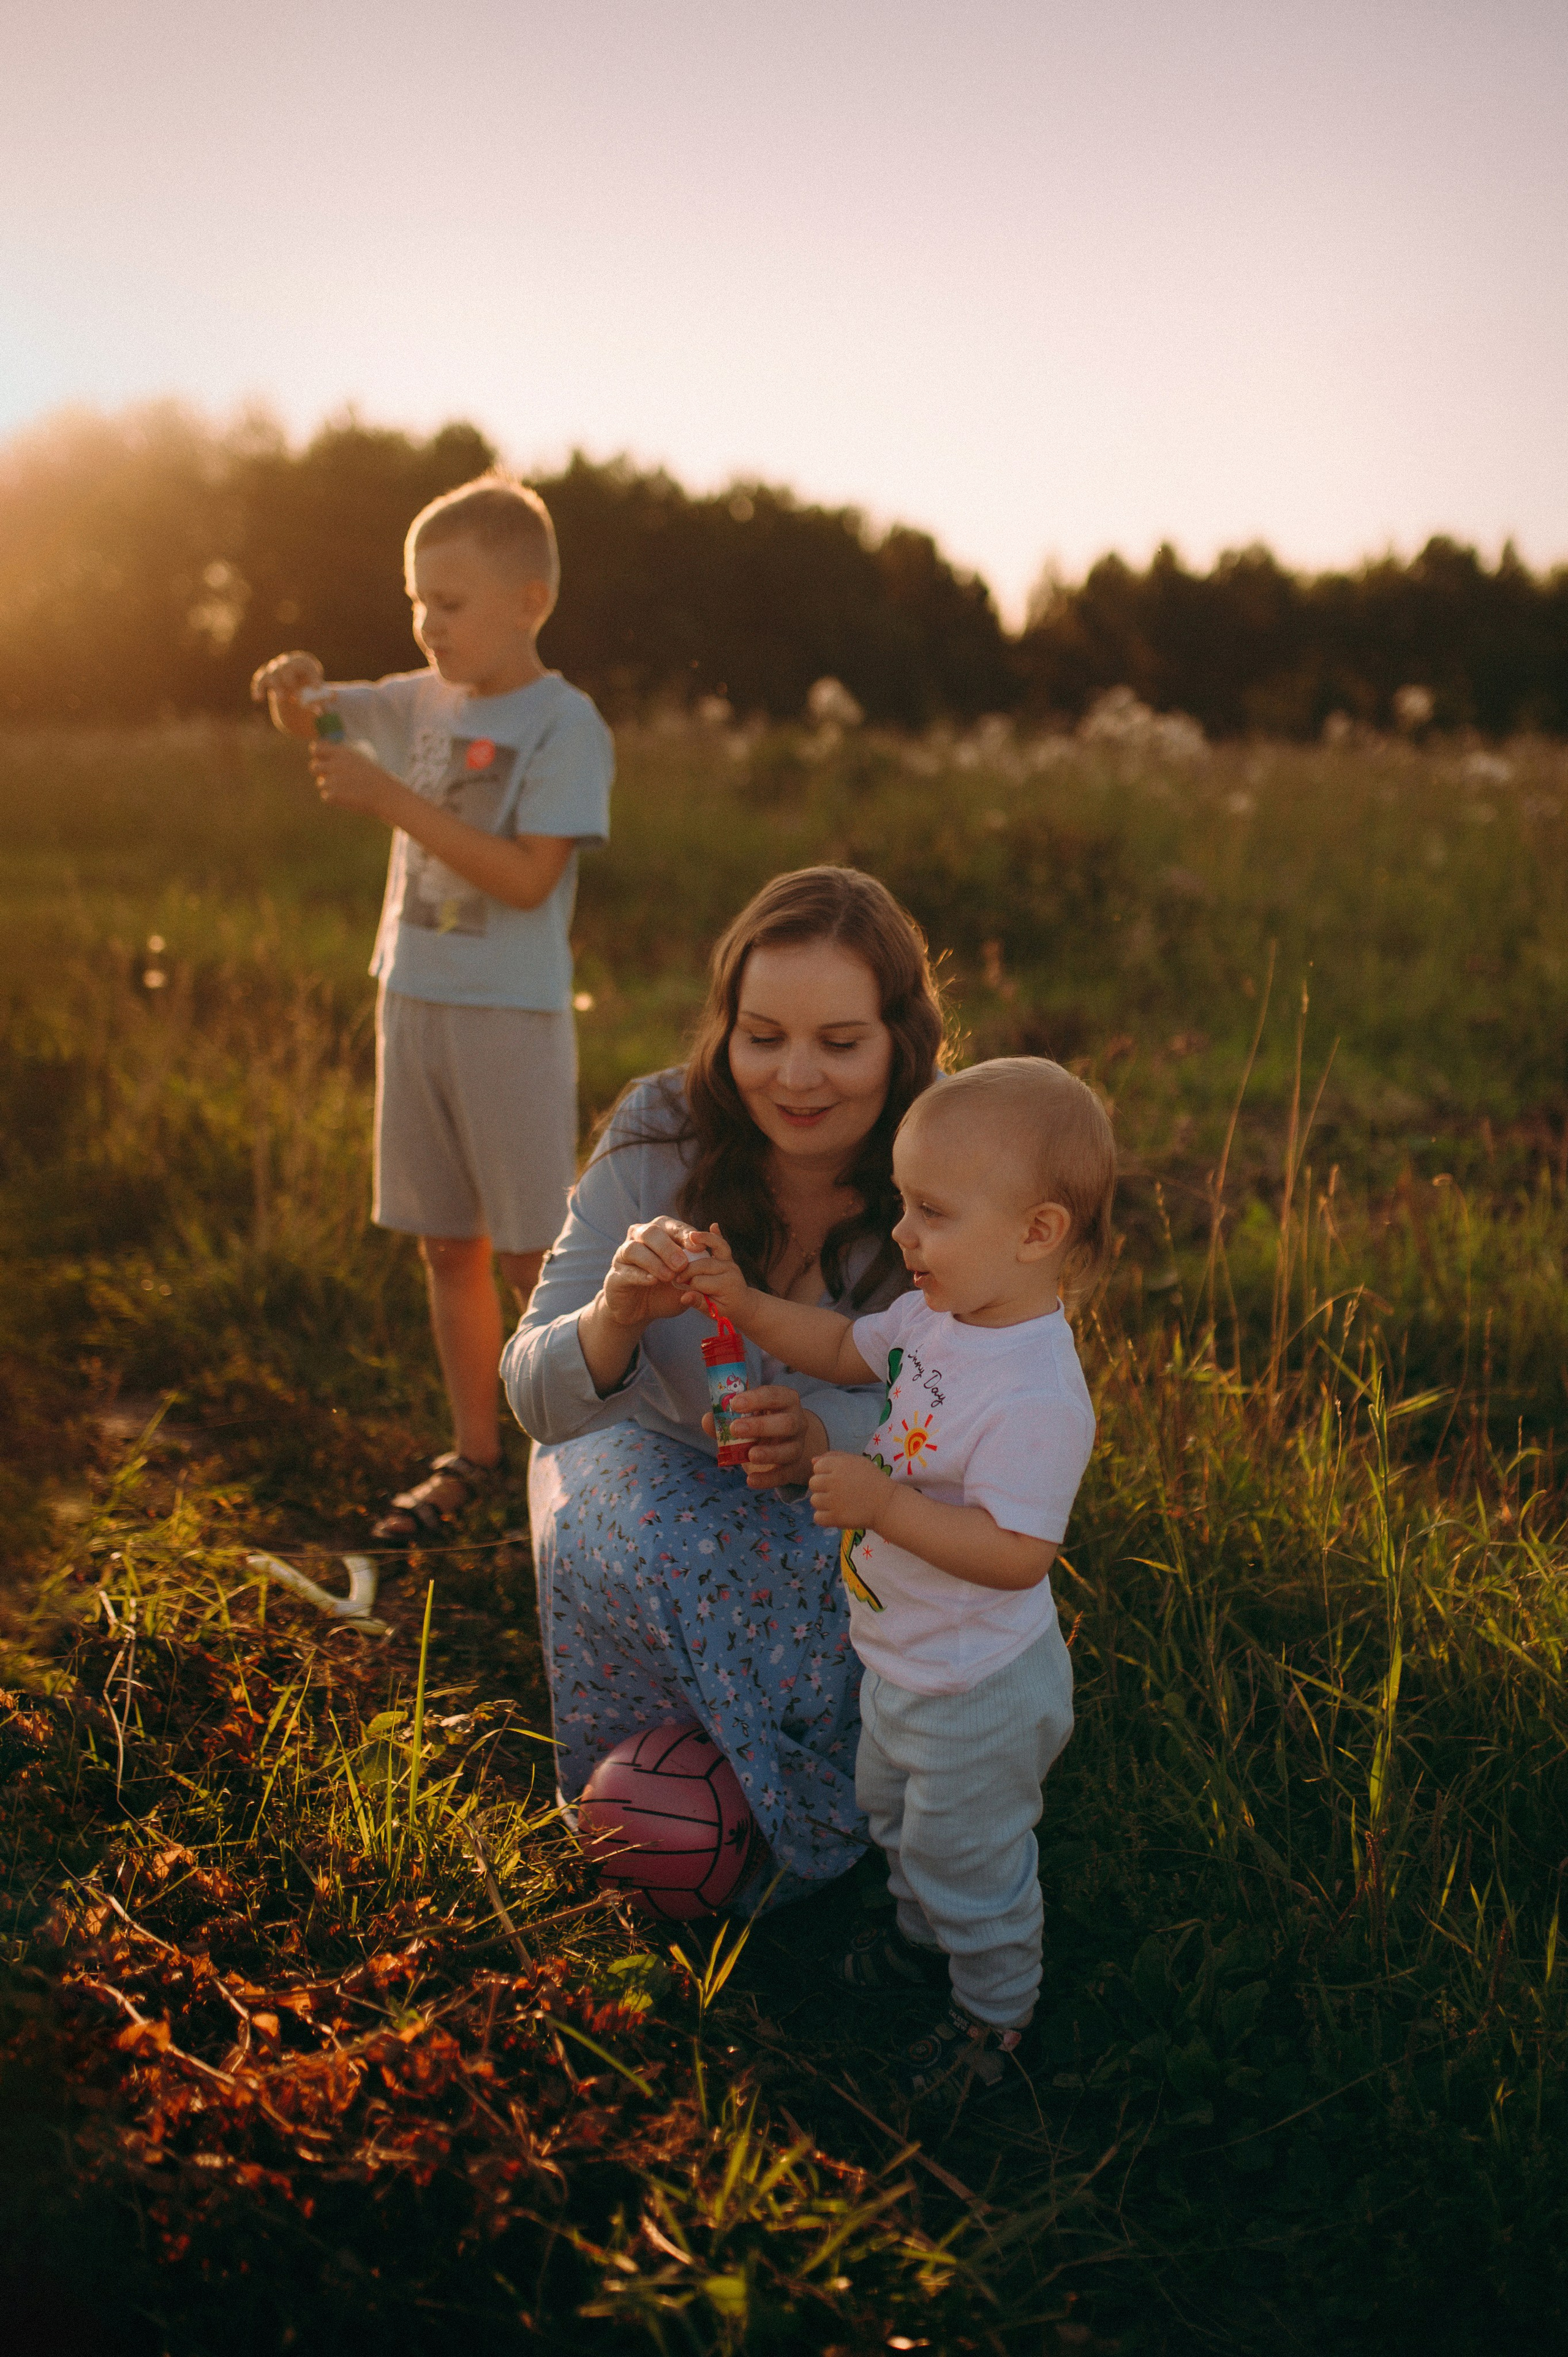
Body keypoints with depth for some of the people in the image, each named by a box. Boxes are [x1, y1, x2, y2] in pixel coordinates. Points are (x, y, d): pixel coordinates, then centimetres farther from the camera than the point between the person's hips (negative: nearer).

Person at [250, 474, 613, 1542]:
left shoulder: (565, 725, -11)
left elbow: (527, 879, -19)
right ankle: (474, 1454, 26)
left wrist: (392, 800, -21)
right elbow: (304, 721, 20)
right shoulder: (424, 701, 9)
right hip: (413, 1002, 6)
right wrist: (298, 685, -4)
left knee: (532, 1255, 0)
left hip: (513, 1019, -6)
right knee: (448, 1248, 13)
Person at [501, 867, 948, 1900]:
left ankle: (797, 1836, -1)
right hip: (656, 1458, 0)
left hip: (836, 1501, 0)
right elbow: (537, 1398, -19)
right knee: (632, 1545, -31)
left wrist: (826, 1437, -38)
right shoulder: (659, 1138, -19)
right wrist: (615, 1319, -43)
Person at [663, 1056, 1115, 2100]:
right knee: (895, 1810, 32)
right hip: (904, 1661, 9)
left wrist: (881, 1503, -37)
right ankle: (929, 1932, 58)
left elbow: (1015, 1553, -36)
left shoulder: (1038, 1399, -36)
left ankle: (997, 2007, 40)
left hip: (977, 1692, -9)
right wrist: (742, 1302, -2)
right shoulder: (937, 1314, -8)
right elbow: (846, 1349, 10)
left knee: (970, 1853, 14)